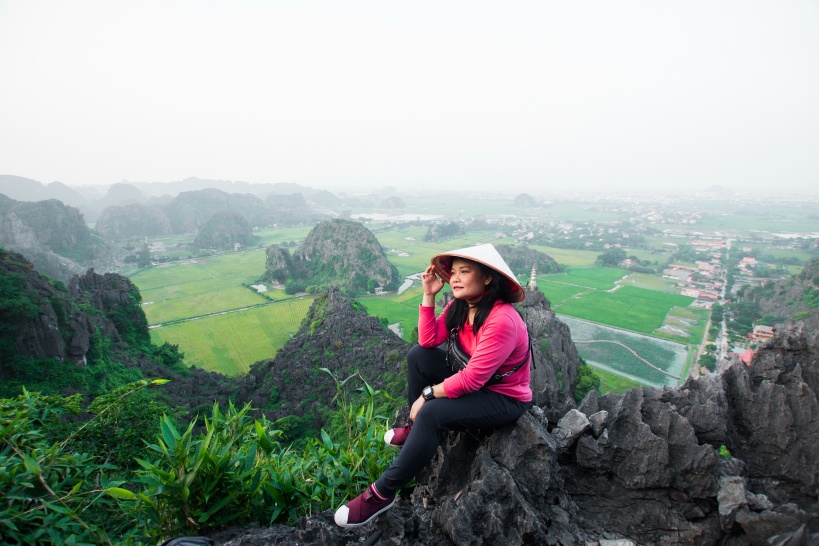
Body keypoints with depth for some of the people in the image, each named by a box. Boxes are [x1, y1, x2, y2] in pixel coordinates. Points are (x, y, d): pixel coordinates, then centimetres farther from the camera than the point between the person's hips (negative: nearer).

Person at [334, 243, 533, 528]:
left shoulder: (502, 321, -32)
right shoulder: (460, 306, -6)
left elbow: (472, 379, -30)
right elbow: (428, 340, -8)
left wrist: (427, 394, -19)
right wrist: (429, 295, -15)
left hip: (505, 398, -8)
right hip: (475, 379, 8)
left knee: (432, 413, -28)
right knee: (418, 356, -5)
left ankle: (382, 493, -12)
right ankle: (416, 427, 14)